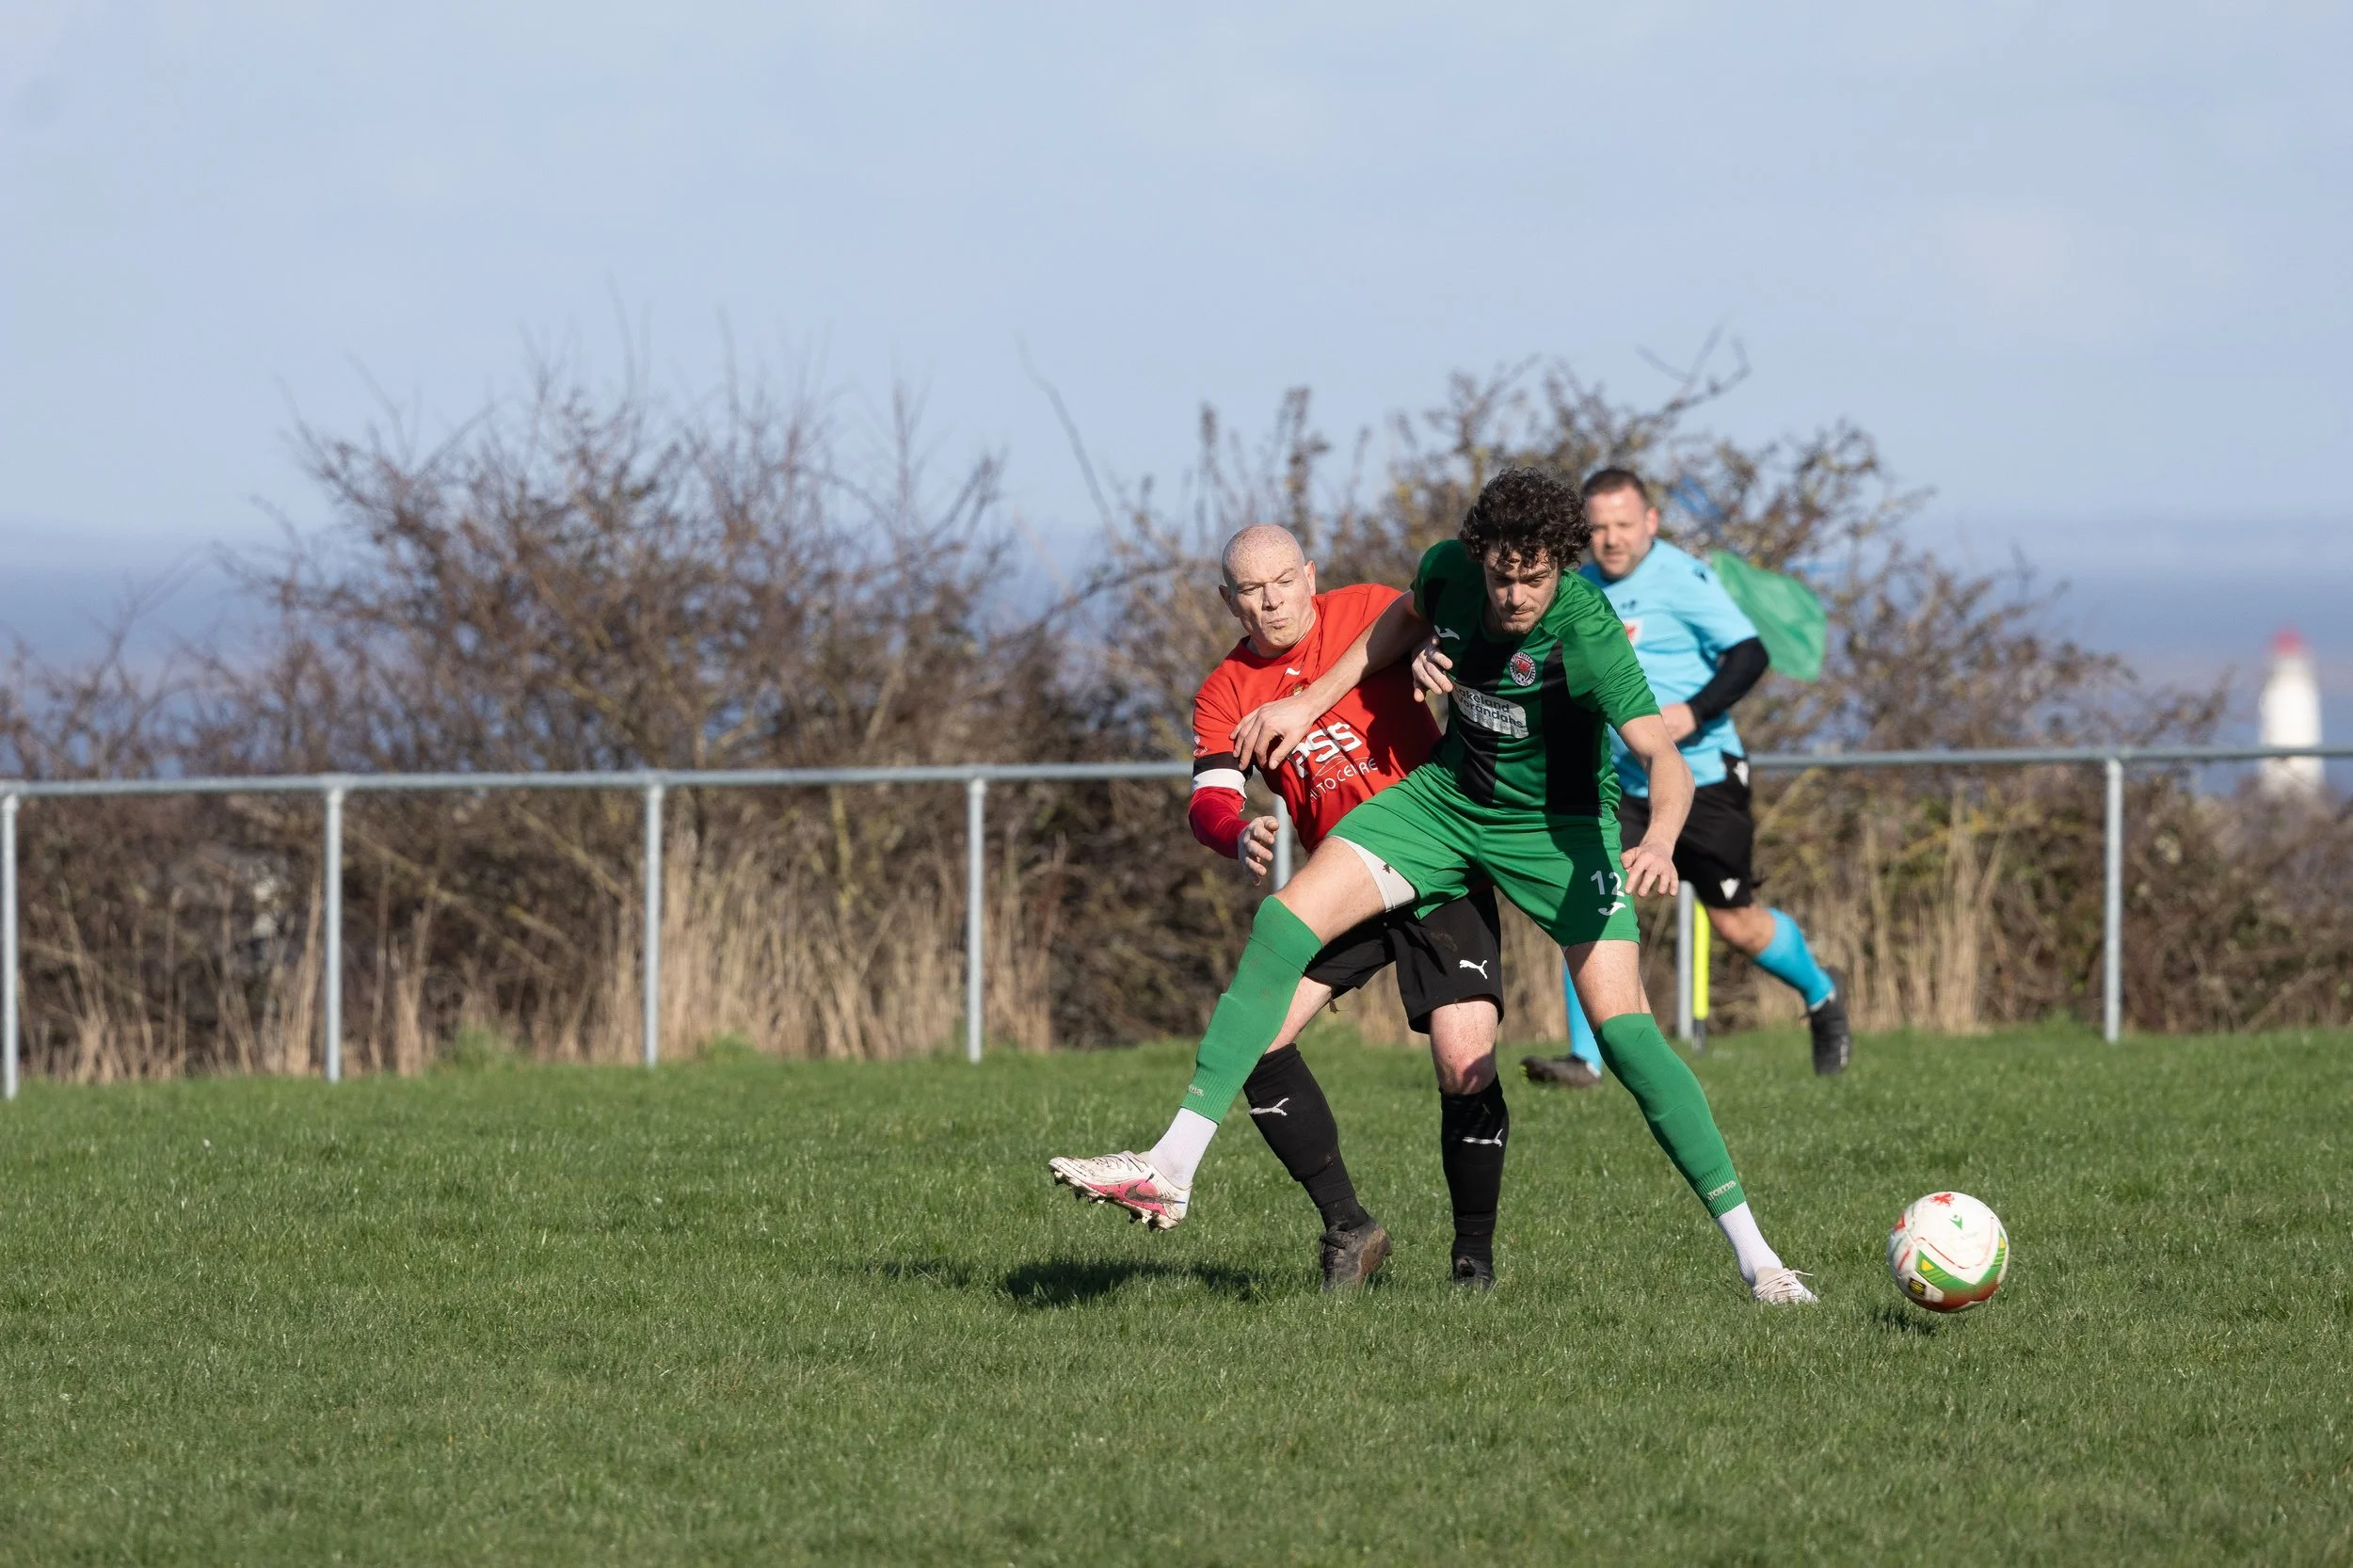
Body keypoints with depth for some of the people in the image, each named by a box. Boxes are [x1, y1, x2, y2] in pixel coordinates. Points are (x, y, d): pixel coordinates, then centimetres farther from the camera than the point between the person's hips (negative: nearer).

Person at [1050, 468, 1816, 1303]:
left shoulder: (1586, 632, -30)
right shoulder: (1451, 569, -15)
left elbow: (1664, 759, -40)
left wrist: (1659, 839, -60)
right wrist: (1310, 703, 8)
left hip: (1557, 825, -5)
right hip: (1446, 796, 5)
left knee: (1623, 1027, -19)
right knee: (1285, 922, -11)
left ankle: (1751, 1251, -10)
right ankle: (1172, 1169, -11)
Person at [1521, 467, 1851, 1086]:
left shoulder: (1682, 580, -12)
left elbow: (1748, 655, -17)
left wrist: (1694, 712, -29)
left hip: (1702, 780, -5)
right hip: (1621, 785, 5)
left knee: (1735, 922, 4)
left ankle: (1822, 996, 33)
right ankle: (1584, 1059, -13)